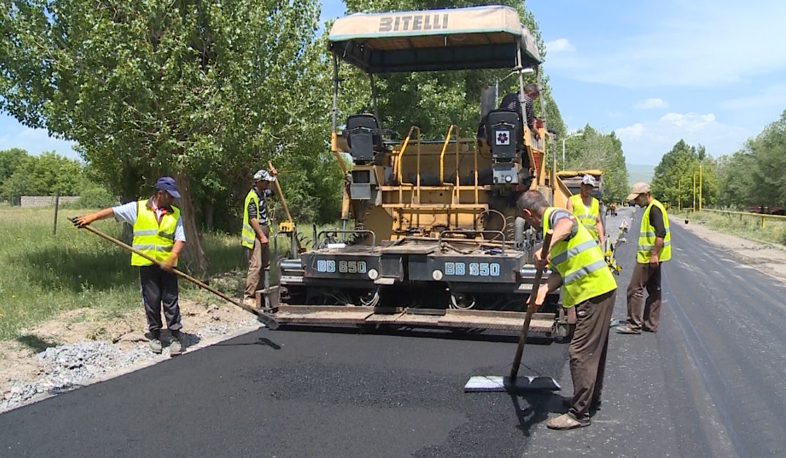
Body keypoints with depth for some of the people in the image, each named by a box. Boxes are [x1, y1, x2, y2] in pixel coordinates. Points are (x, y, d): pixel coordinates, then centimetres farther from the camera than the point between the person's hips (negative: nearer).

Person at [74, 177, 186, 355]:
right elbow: (113, 211, -1)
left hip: (167, 265, 0)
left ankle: (176, 337, 7)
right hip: (146, 264, 0)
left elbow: (180, 239, -1)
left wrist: (172, 257, -17)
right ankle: (155, 336, 18)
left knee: (170, 301, 1)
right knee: (151, 301, 6)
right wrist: (91, 217, -15)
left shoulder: (175, 214, 5)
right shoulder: (137, 208, 3)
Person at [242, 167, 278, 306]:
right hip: (254, 236, -10)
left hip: (263, 233, 10)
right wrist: (262, 236, -21)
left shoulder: (262, 193, 12)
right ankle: (248, 297, -12)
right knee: (255, 265, -13)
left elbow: (272, 190, 34)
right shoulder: (252, 197, -16)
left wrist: (273, 175, 16)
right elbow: (253, 219, -20)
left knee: (265, 264, 13)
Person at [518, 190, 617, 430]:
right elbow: (560, 271, 13)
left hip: (595, 292, -11)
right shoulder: (550, 227, 20)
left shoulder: (556, 214, -10)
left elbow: (567, 224, -38)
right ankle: (591, 398, 38)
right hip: (597, 292, 11)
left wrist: (546, 249, -53)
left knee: (581, 352, -6)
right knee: (594, 349, 22)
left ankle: (579, 414, 1)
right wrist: (543, 290, -5)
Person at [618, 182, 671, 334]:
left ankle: (634, 324, -2)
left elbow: (661, 233, -25)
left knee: (635, 289, -6)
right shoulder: (652, 208, 16)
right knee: (654, 290, 13)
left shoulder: (654, 209, -16)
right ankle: (651, 324, 20)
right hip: (652, 257, 11)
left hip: (648, 258, -11)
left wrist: (654, 254, -26)